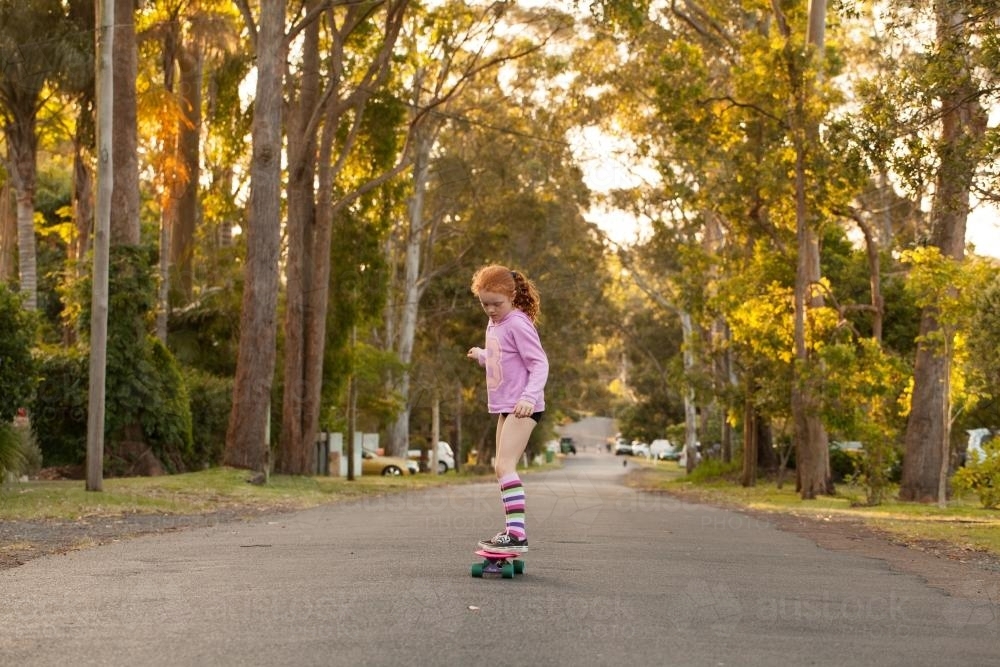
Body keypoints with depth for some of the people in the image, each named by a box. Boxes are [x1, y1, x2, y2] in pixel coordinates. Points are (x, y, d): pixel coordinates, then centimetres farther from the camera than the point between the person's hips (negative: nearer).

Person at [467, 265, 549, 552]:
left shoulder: (518, 324, -14)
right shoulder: (493, 325, 13)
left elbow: (539, 363, -19)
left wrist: (529, 396, -31)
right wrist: (481, 356, 33)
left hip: (523, 407, -10)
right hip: (506, 407, 10)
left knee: (505, 466, -20)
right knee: (502, 468, 16)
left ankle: (517, 533, -24)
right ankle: (510, 529, 26)